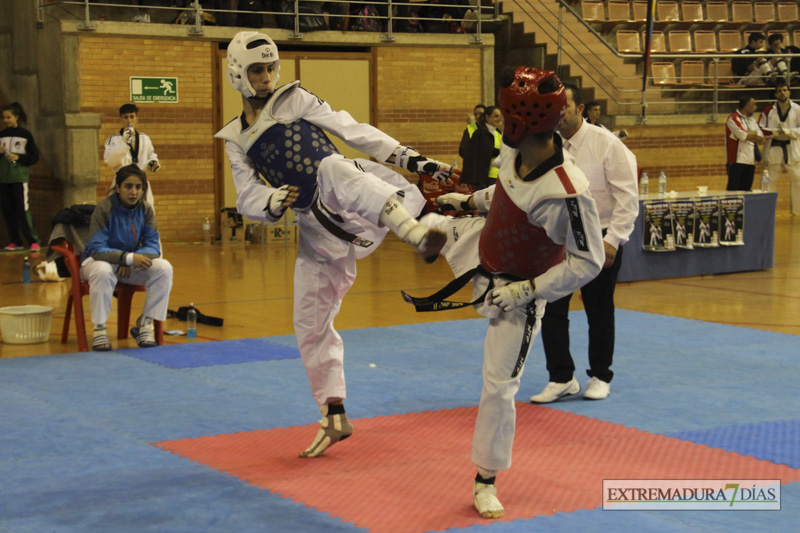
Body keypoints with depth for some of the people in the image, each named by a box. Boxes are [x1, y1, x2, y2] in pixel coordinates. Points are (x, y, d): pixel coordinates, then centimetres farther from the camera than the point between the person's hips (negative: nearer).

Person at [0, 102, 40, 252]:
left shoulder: (25, 135, 0)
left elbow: (34, 157, 1)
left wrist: (18, 157, -13)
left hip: (20, 177, -5)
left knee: (23, 209, -10)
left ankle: (33, 241, -6)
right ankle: (15, 242, 12)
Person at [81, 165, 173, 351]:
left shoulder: (145, 210, -5)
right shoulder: (104, 209, -19)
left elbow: (152, 245, -8)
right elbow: (97, 249, -24)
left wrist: (131, 261, -27)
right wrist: (129, 257, -37)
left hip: (132, 266, 4)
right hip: (99, 260, -4)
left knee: (164, 268, -22)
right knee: (102, 271, -40)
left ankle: (146, 323, -8)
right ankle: (99, 328, -23)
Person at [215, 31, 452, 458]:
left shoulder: (296, 101, 7)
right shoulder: (237, 141, 14)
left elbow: (351, 131, 0)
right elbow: (248, 199, 7)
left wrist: (410, 159, -9)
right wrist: (274, 202, -17)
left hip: (350, 202, -5)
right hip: (319, 229, 5)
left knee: (332, 168, -41)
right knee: (310, 326, 7)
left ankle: (419, 234, -62)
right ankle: (335, 418, 23)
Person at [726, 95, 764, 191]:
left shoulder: (751, 120, 17)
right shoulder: (734, 118, -7)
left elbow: (761, 139, 8)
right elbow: (743, 135, -19)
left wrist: (748, 135, -9)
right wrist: (754, 133, 1)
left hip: (750, 161, 8)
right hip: (737, 161, -8)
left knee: (746, 190, 9)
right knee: (733, 190, -7)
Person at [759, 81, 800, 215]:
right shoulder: (768, 110, 1)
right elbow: (760, 129, 1)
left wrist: (789, 132, -18)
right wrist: (774, 132, -14)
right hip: (773, 149, 0)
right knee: (771, 182, 7)